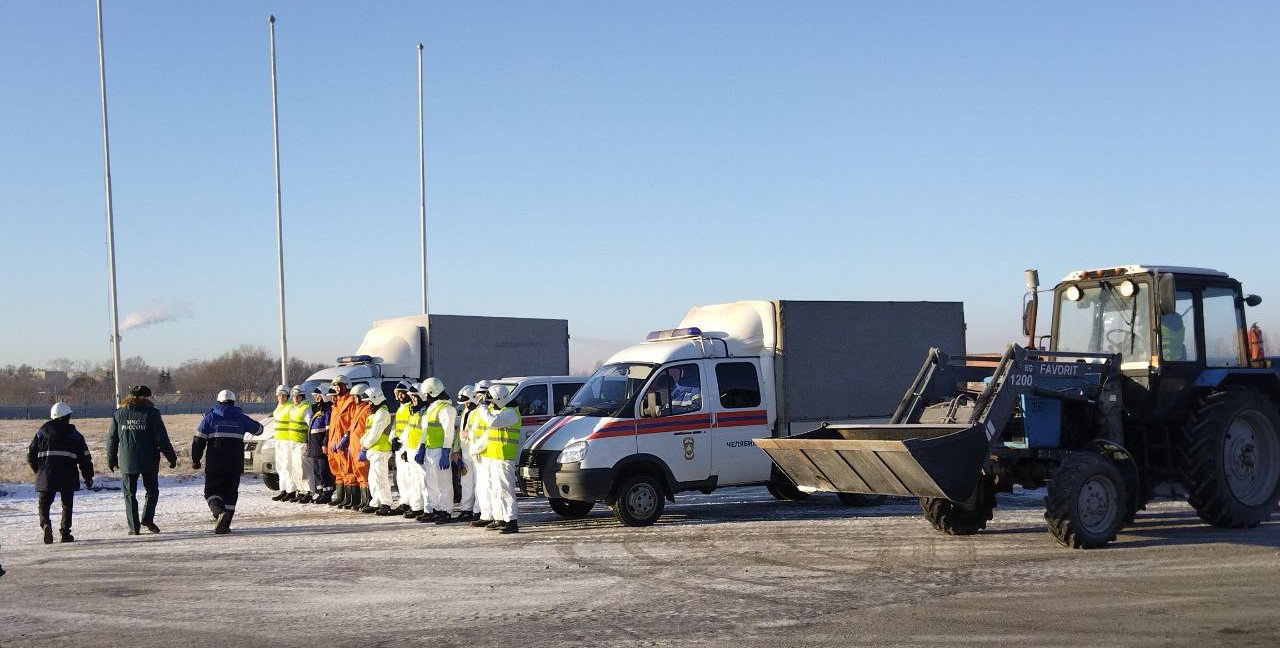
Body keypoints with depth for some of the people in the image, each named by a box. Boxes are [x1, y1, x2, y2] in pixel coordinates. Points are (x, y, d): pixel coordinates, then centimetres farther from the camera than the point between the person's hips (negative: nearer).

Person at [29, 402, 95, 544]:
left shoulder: (42, 431, 8)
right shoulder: (74, 434, 4)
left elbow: (31, 454, 11)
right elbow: (84, 458, 3)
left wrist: (38, 471, 25)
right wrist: (88, 477, 11)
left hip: (46, 475, 1)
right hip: (68, 477, -1)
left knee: (44, 502, 9)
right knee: (67, 504, 12)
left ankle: (45, 523, -18)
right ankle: (65, 533, 8)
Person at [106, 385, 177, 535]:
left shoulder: (119, 414, 5)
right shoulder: (152, 413, -5)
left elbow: (112, 438, 9)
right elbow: (162, 438, -7)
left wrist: (111, 460, 19)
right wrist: (172, 457, 1)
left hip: (127, 461, 2)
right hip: (148, 461, -2)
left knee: (130, 493, 9)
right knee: (152, 489, 12)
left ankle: (134, 526, 4)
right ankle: (147, 518, -5)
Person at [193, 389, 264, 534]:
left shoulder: (210, 417, 2)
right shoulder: (241, 418, 8)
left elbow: (198, 440, -2)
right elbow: (258, 429, 25)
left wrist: (195, 460, 5)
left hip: (215, 464, -2)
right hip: (235, 465, 2)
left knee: (212, 491, 5)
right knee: (231, 492, 11)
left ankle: (220, 512, -23)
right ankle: (225, 525, 6)